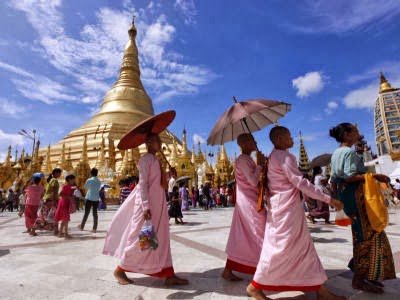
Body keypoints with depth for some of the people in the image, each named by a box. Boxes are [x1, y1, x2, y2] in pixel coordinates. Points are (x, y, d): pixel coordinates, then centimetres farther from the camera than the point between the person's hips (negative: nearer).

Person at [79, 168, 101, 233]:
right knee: (95, 213, 6)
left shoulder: (89, 180, -8)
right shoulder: (99, 181, 3)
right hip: (96, 199, 3)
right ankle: (94, 228, 7)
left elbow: (85, 187, 6)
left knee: (86, 213, 10)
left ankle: (82, 226, 26)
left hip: (89, 199, -3)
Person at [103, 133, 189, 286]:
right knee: (139, 238, 2)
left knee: (162, 239, 8)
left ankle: (169, 275, 16)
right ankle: (120, 270, 24)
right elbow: (143, 183, -18)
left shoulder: (156, 160, 16)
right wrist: (146, 207, -23)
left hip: (159, 203, 9)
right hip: (147, 203, -9)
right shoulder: (145, 159, -10)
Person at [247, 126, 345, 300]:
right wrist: (328, 199, -15)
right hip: (287, 208, -11)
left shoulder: (273, 156, 16)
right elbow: (299, 182, -20)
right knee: (281, 247, -4)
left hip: (284, 206, 11)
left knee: (304, 246, 16)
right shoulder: (283, 156, -15)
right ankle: (255, 286, 8)